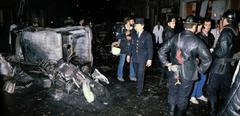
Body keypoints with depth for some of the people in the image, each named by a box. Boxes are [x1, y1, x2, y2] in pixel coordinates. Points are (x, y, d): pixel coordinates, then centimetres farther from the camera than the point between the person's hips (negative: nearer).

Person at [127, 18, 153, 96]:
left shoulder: (147, 35, -9)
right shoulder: (133, 33, 4)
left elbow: (150, 48, -6)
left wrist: (149, 59, -9)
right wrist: (129, 55, 13)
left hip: (142, 58, -4)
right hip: (134, 57, 4)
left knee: (140, 75, -1)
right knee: (137, 74, 14)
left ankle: (139, 91, 13)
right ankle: (139, 85, 36)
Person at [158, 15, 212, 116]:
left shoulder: (175, 38, -5)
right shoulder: (197, 42, -14)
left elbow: (161, 51, -1)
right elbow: (207, 59, -13)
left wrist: (166, 63, 6)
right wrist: (199, 69, 1)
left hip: (174, 72, 3)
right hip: (188, 74, -3)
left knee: (172, 94, 21)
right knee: (183, 97, 14)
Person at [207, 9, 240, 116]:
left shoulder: (226, 31, -17)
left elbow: (223, 51, -22)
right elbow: (231, 49, 9)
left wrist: (212, 54, -6)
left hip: (219, 66, -8)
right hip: (229, 66, 8)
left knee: (212, 90, 4)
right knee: (225, 90, 19)